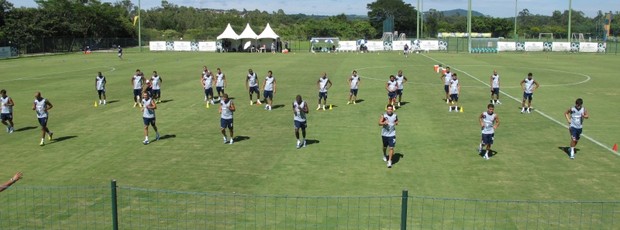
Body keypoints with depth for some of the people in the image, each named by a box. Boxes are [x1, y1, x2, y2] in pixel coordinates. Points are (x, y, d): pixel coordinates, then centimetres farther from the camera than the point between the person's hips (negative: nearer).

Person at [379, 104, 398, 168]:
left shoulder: (395, 116, -4)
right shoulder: (383, 115, -11)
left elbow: (397, 121, 16)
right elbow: (379, 123, -16)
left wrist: (396, 123, -8)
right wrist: (384, 123, -36)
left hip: (392, 134, 0)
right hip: (384, 134, 0)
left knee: (391, 148, -8)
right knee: (385, 147, 18)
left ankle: (389, 161, -3)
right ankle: (385, 155, 48)